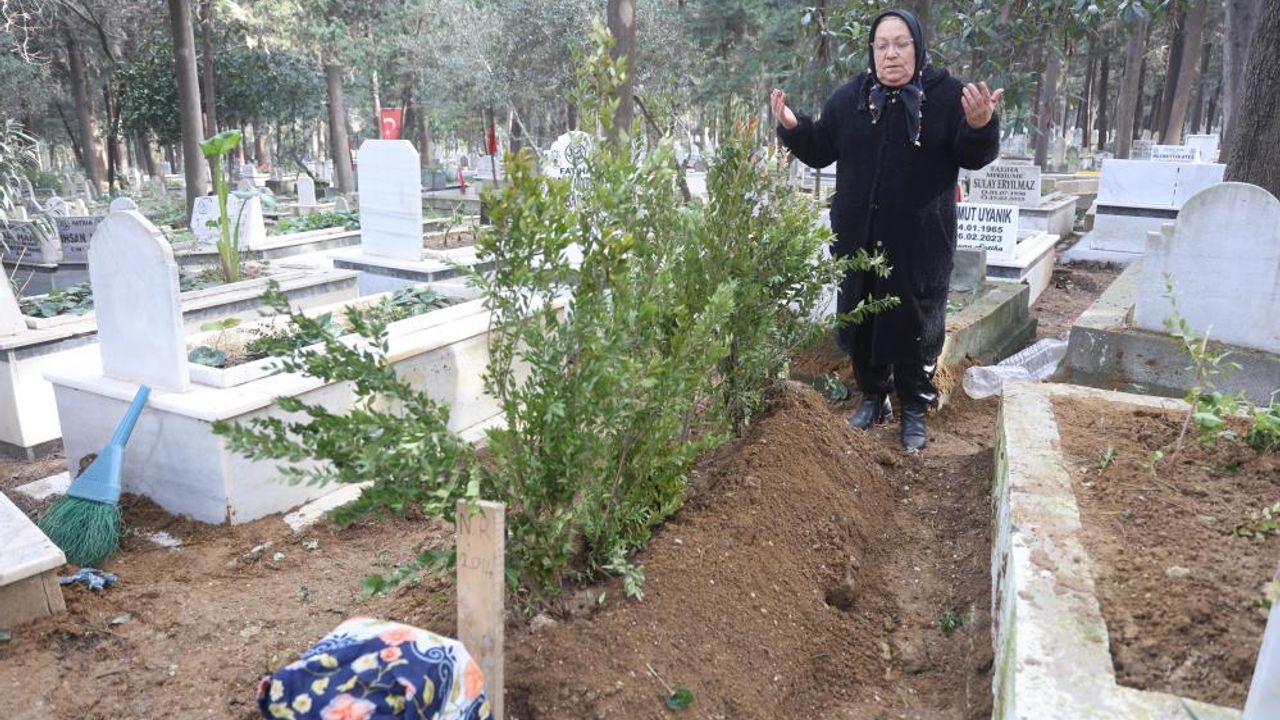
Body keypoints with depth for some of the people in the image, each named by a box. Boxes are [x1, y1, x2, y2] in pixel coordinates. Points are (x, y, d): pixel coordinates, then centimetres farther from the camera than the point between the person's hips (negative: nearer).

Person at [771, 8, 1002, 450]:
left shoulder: (947, 95, -4)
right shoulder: (849, 98, 6)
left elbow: (975, 156, -6)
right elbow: (820, 151, 11)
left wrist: (980, 127, -28)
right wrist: (793, 128, -8)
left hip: (919, 241, -3)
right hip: (858, 238, 3)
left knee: (916, 324, 6)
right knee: (861, 319, 13)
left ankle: (915, 410, 22)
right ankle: (873, 396, 31)